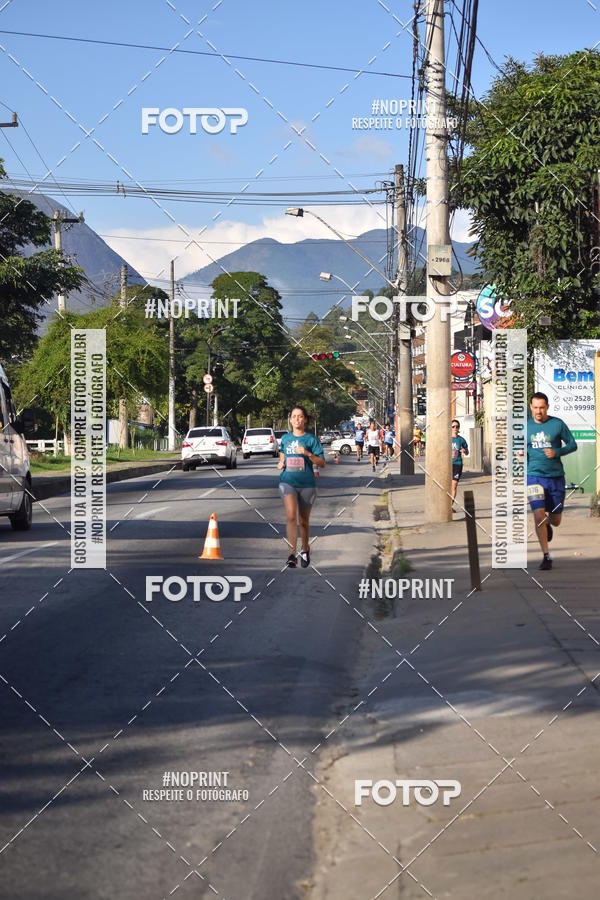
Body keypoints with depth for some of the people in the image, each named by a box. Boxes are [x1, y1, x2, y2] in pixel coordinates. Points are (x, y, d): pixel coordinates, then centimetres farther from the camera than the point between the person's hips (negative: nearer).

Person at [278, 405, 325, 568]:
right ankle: (292, 554, -25)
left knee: (303, 521, 13)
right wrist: (281, 464, 3)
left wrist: (307, 454, -18)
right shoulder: (285, 438, 8)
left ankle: (305, 550, 37)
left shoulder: (311, 439, 0)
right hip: (288, 481, 0)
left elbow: (322, 463, -4)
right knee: (291, 516, -20)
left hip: (307, 483, 0)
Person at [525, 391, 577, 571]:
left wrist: (557, 452, -15)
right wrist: (520, 453, -7)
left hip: (556, 477, 0)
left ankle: (548, 524, 49)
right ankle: (546, 556, -3)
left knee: (555, 520, 10)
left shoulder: (557, 424, -1)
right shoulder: (525, 426, 4)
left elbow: (572, 445, 3)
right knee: (538, 515, -15)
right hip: (534, 476, 0)